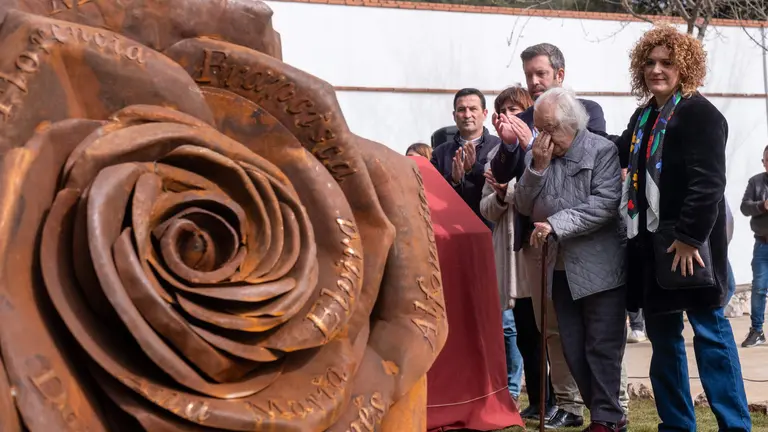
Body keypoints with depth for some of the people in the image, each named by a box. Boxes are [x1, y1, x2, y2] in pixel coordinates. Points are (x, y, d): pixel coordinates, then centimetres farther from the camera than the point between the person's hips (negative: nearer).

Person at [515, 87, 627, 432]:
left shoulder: (602, 151, -7)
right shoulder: (536, 155, 9)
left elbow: (605, 204, -18)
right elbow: (523, 206, 5)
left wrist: (556, 225, -22)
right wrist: (537, 167, -9)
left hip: (598, 267, -6)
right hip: (559, 268, 6)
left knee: (602, 346, -1)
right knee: (573, 349, 10)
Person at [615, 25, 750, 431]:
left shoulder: (699, 112, -10)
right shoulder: (644, 116, 15)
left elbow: (707, 183, -18)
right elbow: (618, 154, 28)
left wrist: (690, 237, -22)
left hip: (688, 244, -8)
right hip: (652, 243, 8)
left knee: (710, 334, -4)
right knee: (662, 337, 12)